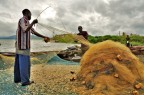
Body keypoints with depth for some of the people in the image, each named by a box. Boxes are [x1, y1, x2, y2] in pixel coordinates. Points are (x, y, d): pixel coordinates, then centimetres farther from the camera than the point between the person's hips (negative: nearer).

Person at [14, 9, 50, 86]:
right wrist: (33, 22, -18)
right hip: (23, 45, -10)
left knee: (18, 62, 12)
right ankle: (25, 81, -3)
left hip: (20, 45, 10)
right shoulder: (22, 20, -9)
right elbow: (25, 30, -27)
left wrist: (44, 37, 17)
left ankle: (17, 78, 20)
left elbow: (34, 32, 20)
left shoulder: (27, 23, 20)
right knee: (25, 63, -7)